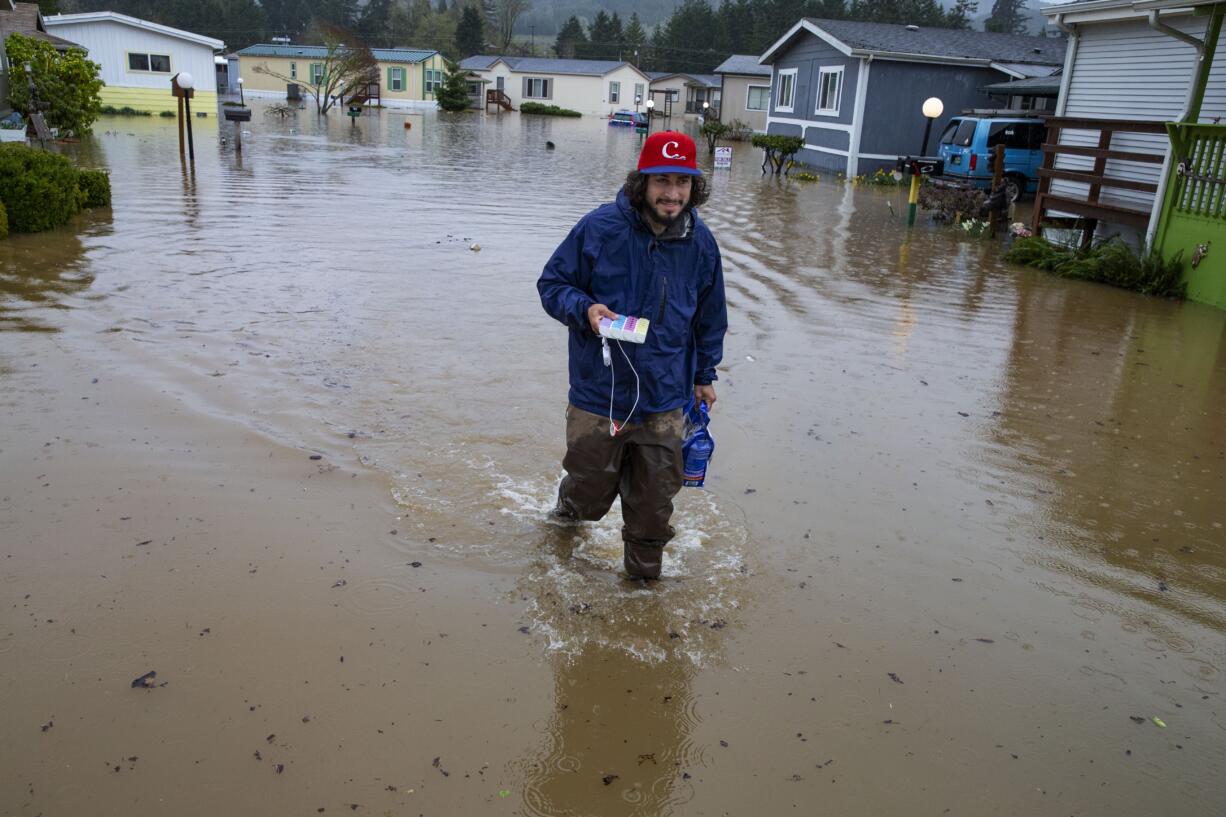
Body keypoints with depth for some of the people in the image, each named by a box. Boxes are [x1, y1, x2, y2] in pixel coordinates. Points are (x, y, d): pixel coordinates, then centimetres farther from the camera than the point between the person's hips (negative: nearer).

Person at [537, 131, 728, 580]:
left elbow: (710, 317, 14)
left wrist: (704, 375, 20)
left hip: (664, 400, 2)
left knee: (655, 501, 10)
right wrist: (584, 308, -22)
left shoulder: (701, 243, 0)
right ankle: (570, 510, 51)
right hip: (599, 395, -2)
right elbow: (551, 283, -2)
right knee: (590, 492, 14)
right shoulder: (599, 228, -12)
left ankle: (644, 570, 35)